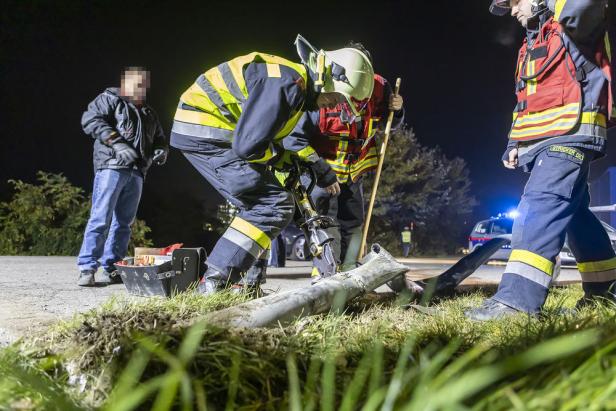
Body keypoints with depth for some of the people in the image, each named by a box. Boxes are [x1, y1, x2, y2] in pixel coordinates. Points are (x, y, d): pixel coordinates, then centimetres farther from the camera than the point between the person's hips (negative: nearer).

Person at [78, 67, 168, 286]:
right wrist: (116, 143, -20)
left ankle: (111, 269, 11)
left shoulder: (149, 114, 26)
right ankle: (87, 268, -10)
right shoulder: (109, 99, 7)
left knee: (123, 222, 6)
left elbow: (160, 140, 32)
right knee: (101, 218, -12)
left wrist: (161, 151, 6)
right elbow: (90, 119, -9)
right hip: (111, 167, -6)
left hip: (136, 173, 7)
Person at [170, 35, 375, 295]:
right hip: (204, 131, -11)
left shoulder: (300, 87, 13)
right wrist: (281, 156, -6)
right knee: (274, 205, -12)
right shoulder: (288, 84, -21)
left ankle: (247, 283, 13)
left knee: (261, 204, 12)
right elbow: (247, 146, -26)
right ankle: (215, 283, -13)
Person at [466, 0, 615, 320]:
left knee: (541, 206, -24)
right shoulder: (529, 48, 26)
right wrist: (514, 144, 20)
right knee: (574, 212, 15)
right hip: (543, 142, 10)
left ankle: (518, 298, -34)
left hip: (569, 136, -10)